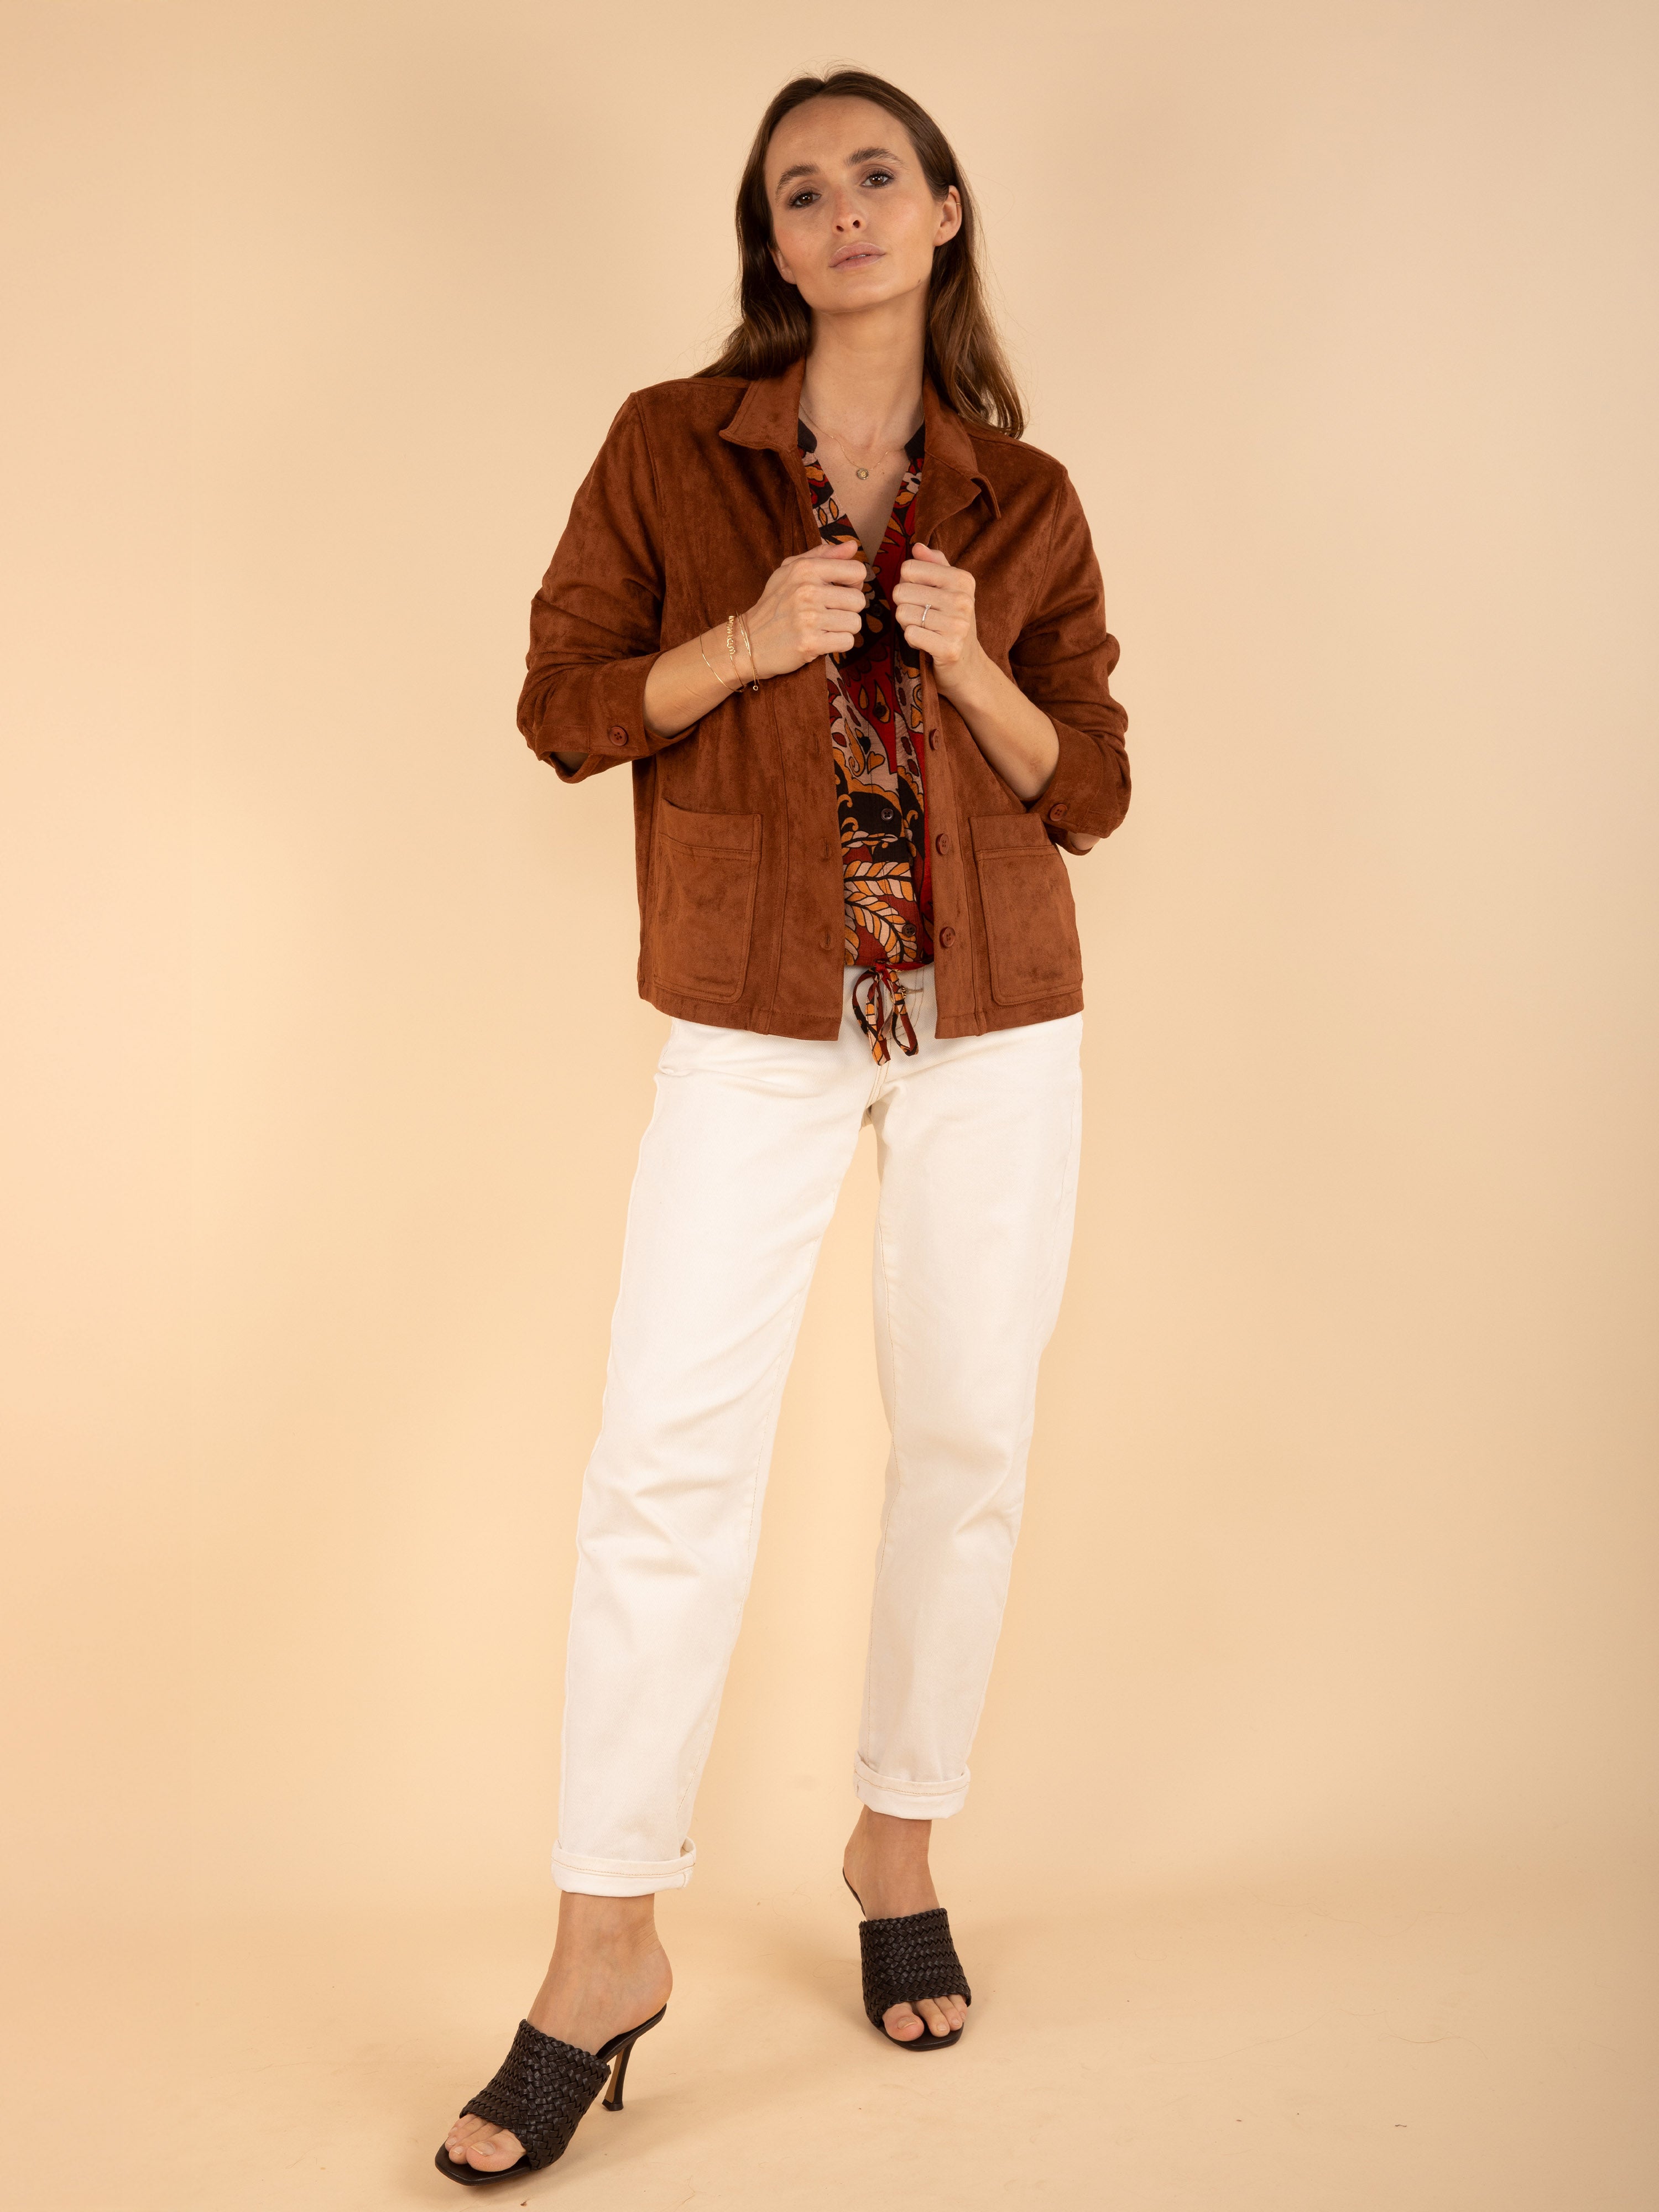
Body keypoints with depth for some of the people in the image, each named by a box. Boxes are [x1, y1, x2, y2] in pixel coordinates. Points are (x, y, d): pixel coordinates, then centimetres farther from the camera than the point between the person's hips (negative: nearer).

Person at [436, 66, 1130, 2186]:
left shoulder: (1024, 500, 6)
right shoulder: (670, 444, 3)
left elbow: (1092, 791, 6)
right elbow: (560, 703, 2)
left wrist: (972, 669, -12)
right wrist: (743, 646, -14)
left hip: (996, 1022, 2)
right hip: (756, 1026, -2)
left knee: (966, 1445, 7)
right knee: (666, 1456, -7)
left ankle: (898, 1841, 28)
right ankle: (607, 1942, 4)